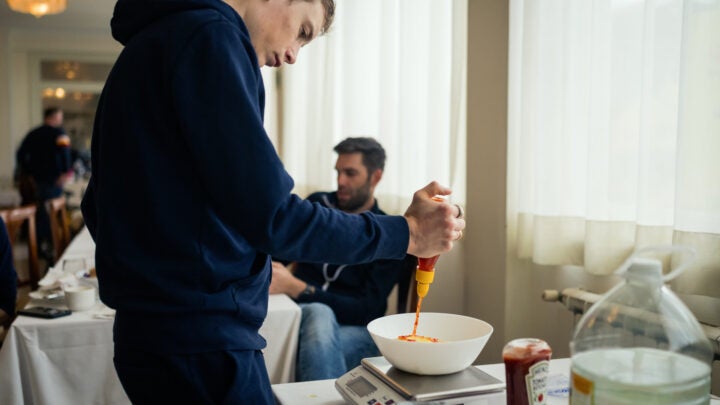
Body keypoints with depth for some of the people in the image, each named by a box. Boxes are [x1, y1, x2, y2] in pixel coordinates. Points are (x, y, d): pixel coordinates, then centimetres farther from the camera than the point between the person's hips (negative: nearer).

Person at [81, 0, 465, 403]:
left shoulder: (151, 42, 14)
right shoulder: (210, 37, -15)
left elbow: (99, 208, 19)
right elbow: (269, 214, -20)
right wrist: (406, 233, -10)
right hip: (201, 342, -10)